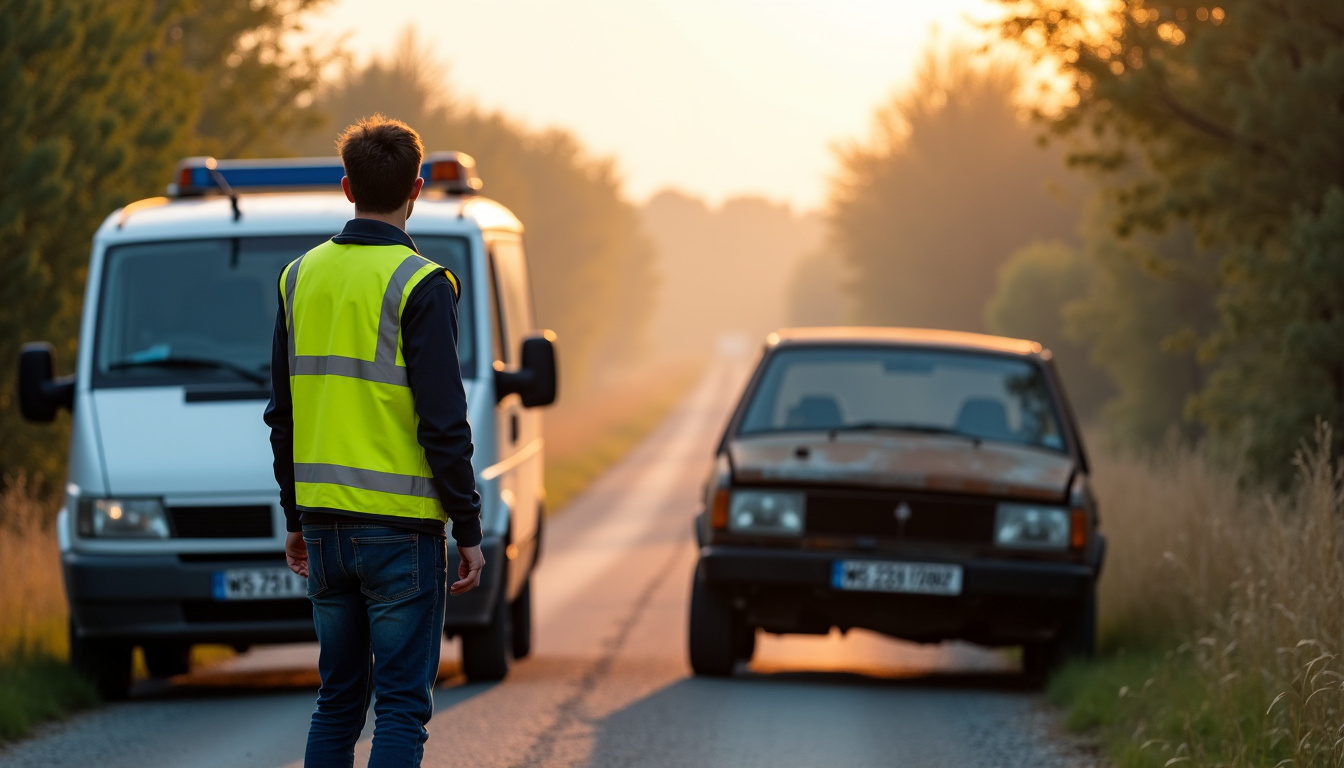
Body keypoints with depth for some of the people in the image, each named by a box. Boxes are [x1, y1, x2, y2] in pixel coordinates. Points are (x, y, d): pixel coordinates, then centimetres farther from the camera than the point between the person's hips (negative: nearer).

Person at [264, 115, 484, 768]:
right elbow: (444, 423, -13)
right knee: (402, 706, -3)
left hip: (325, 524, 6)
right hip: (400, 526, -6)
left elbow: (282, 415, 13)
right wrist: (469, 530, -6)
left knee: (338, 700, 14)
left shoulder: (301, 277, 8)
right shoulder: (419, 284, -11)